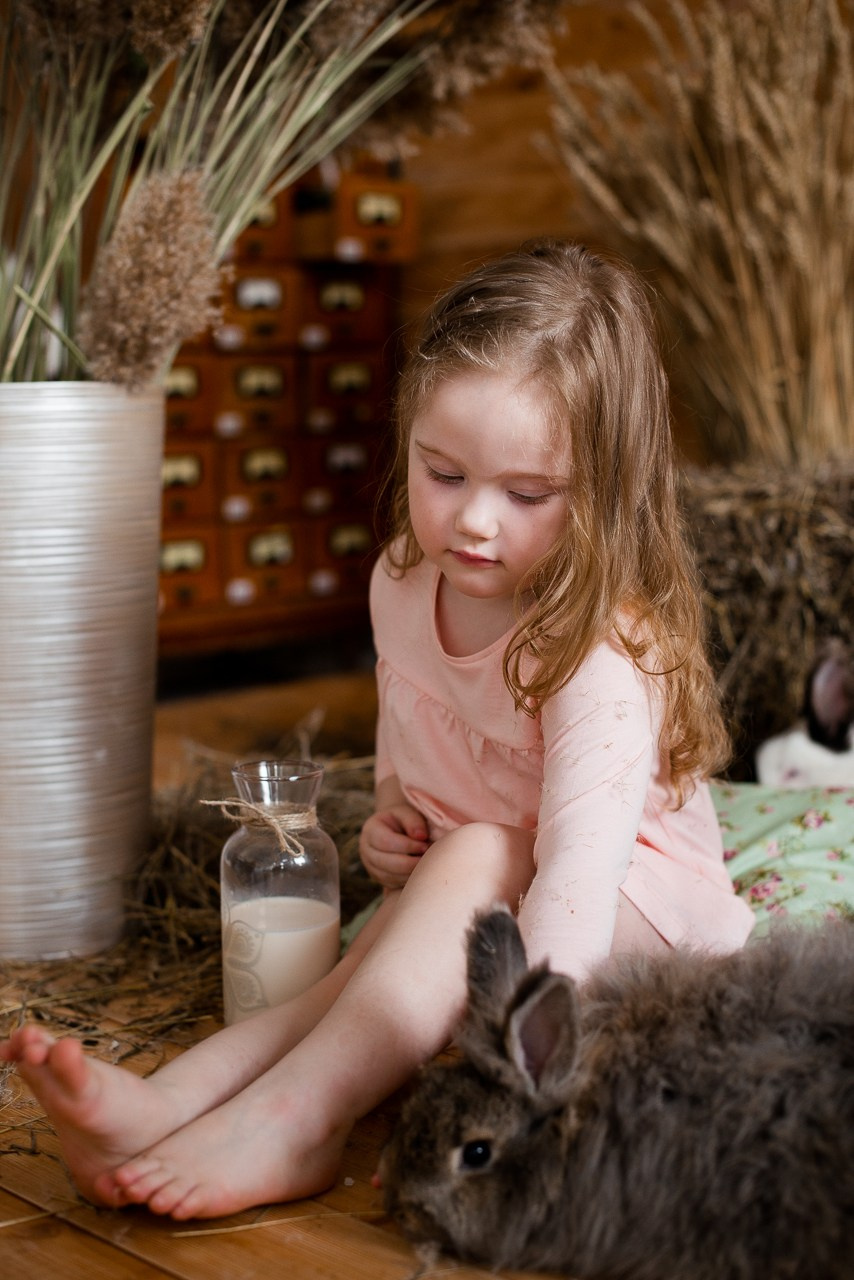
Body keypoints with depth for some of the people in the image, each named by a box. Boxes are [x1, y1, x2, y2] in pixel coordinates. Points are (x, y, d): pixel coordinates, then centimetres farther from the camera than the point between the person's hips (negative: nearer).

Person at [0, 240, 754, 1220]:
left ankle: (290, 1118, -45)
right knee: (376, 969, -25)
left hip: (641, 909, -6)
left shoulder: (604, 652, -29)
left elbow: (582, 858, -42)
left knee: (478, 858, -34)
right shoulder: (403, 587, -4)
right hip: (460, 897, 6)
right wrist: (391, 815, -6)